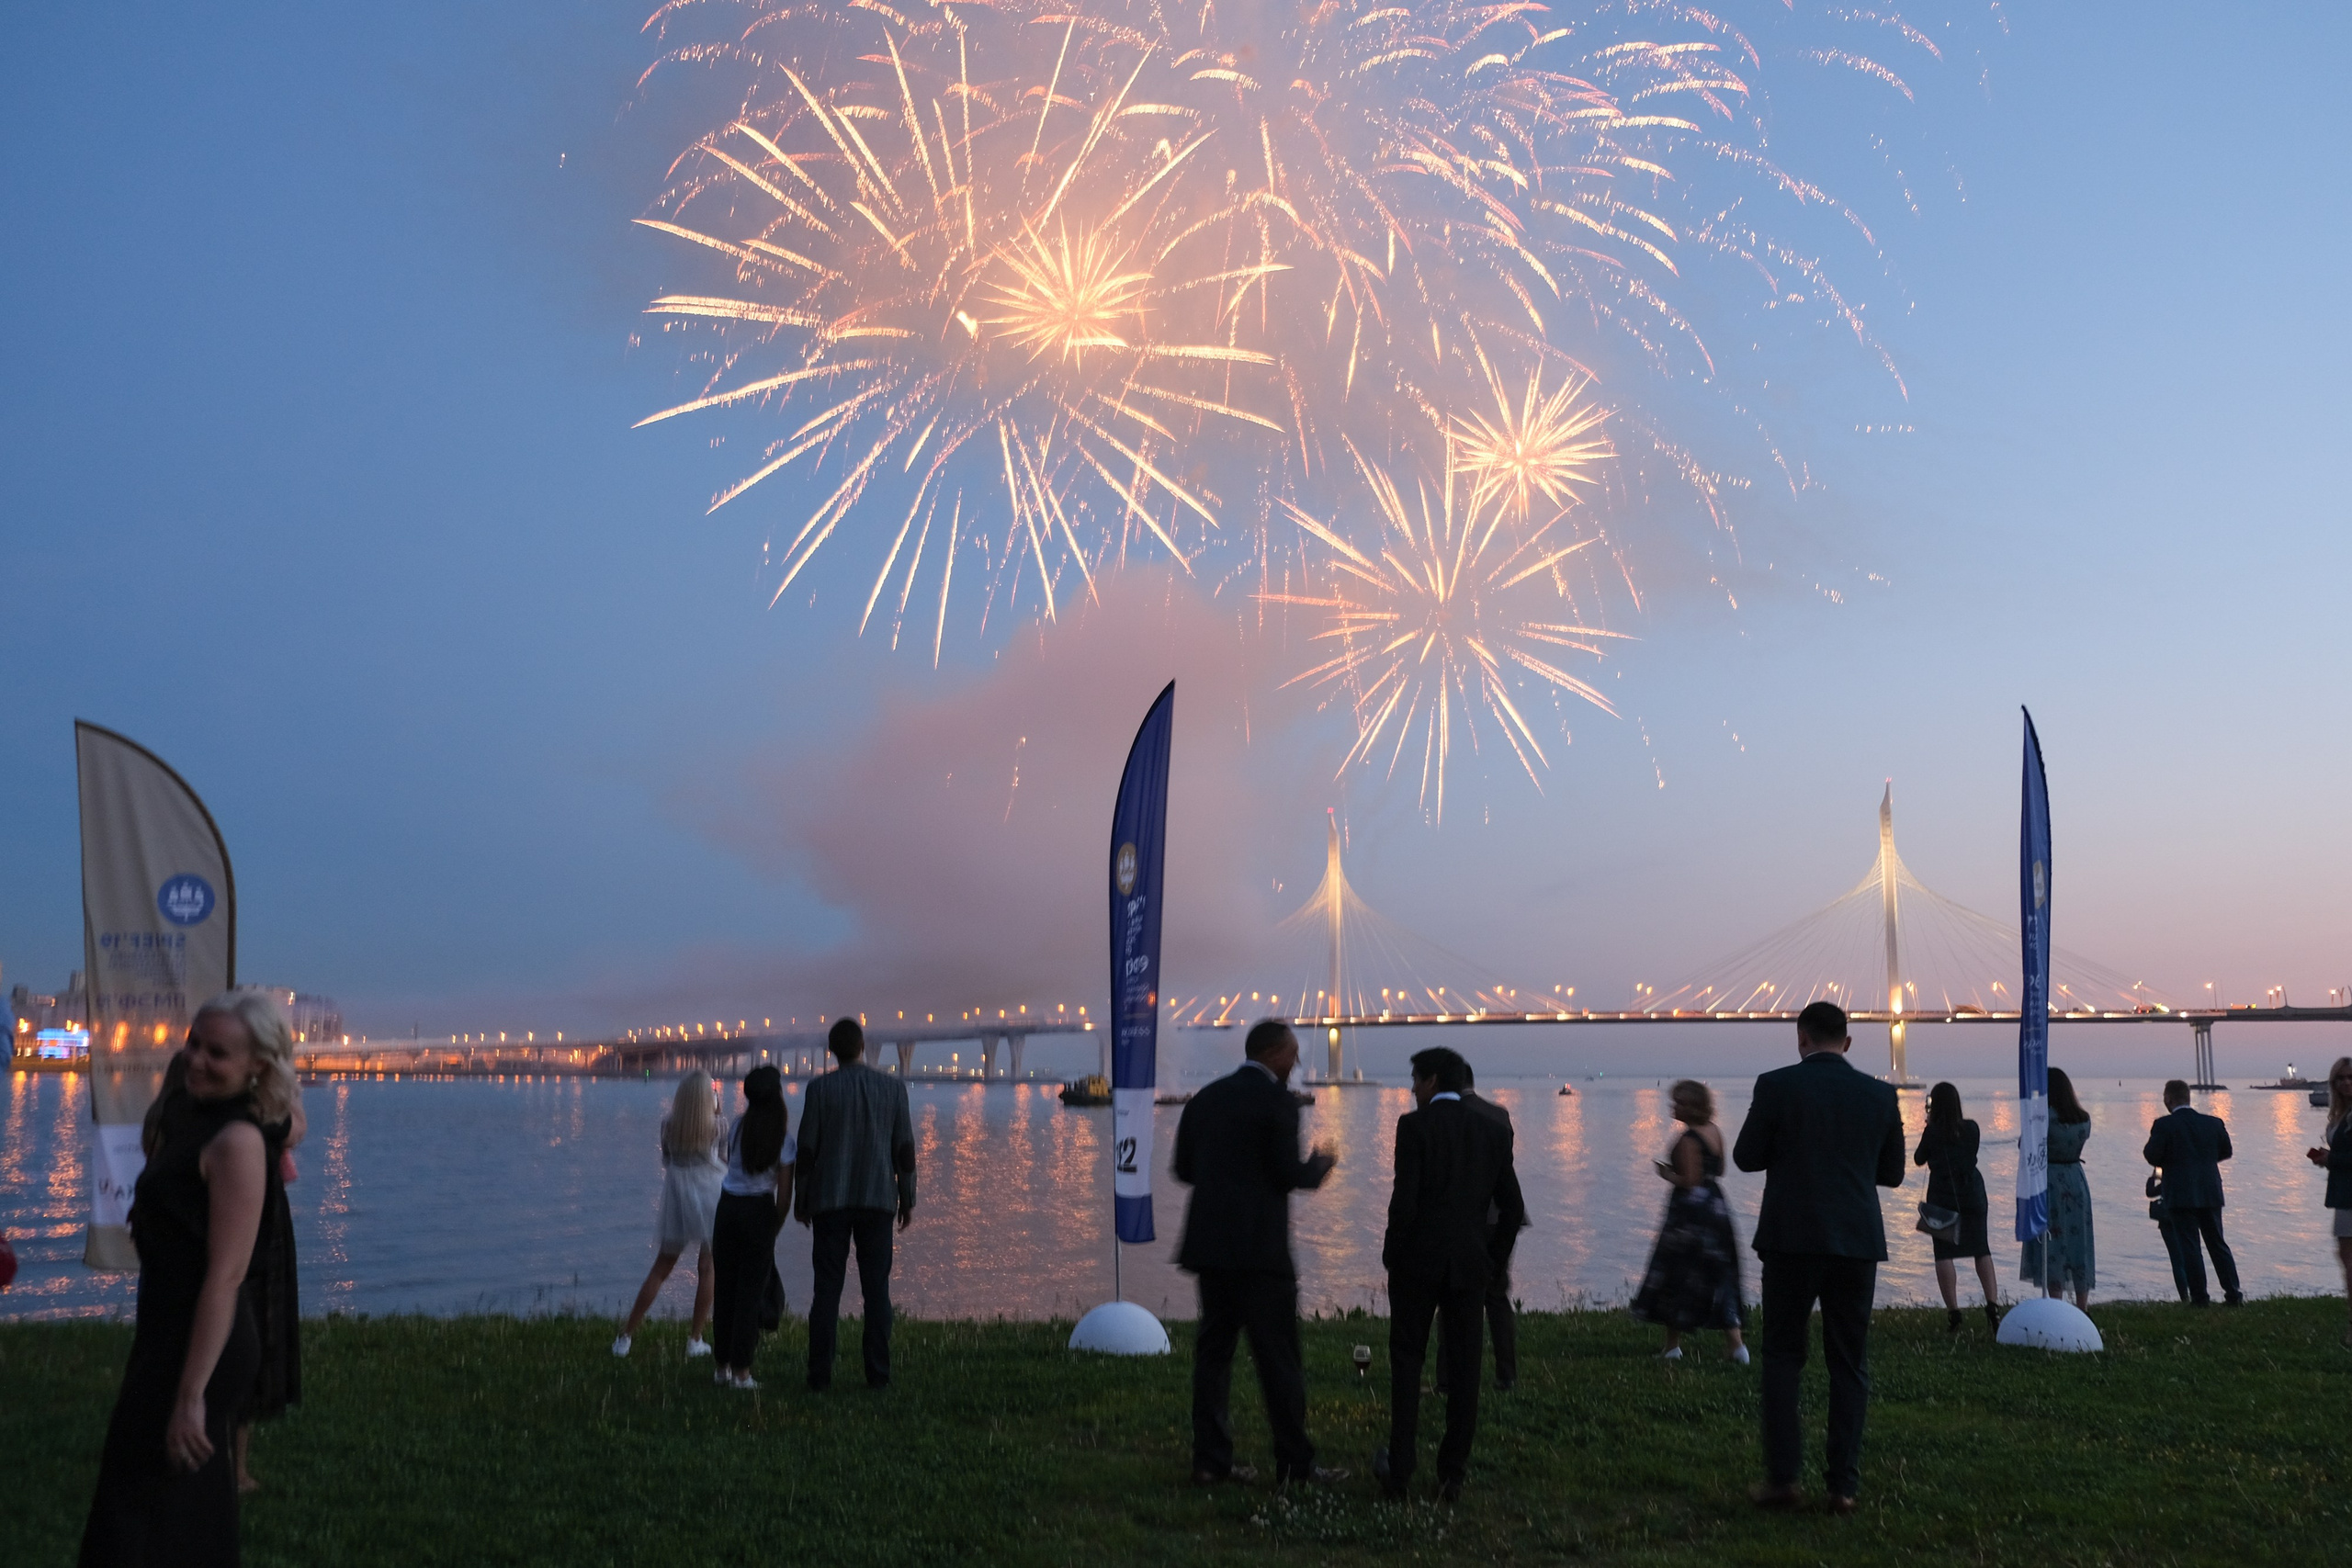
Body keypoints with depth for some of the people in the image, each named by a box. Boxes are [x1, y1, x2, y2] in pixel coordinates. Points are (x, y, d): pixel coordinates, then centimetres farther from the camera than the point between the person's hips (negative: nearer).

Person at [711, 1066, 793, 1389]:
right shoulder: (783, 1133, -6)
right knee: (750, 1290, 2)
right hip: (759, 1210, -3)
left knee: (724, 1287, 11)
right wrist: (776, 1225, 4)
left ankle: (723, 1366, 17)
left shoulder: (737, 1127, 4)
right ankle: (741, 1370, 3)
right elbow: (784, 1189, -6)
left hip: (727, 1207, 4)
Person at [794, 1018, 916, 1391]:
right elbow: (904, 1149, 2)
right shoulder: (892, 1087, 1)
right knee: (876, 1289, 5)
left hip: (830, 1202, -1)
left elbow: (807, 1149, -2)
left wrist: (801, 1202, 7)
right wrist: (907, 1200, 9)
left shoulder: (821, 1089, -3)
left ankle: (820, 1375, 2)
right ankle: (878, 1374, 4)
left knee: (827, 1289, 3)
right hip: (877, 1201, 1)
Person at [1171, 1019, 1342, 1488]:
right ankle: (1295, 1463, 6)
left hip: (1210, 1244, 7)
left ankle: (1211, 1460, 12)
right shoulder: (1277, 1101, -9)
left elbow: (1184, 1168, 13)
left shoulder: (1205, 1098, 11)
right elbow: (1289, 1174, -13)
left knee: (1213, 1350, 10)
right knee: (1278, 1355, 1)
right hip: (1259, 1247, -7)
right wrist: (1319, 1166, 6)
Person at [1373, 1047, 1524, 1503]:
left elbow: (1404, 1199, -15)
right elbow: (1513, 1208, 6)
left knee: (1407, 1362, 7)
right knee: (1463, 1367, 8)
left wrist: (1392, 1254, -2)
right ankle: (1453, 1474, 11)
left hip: (1418, 1260, -3)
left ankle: (1400, 1468, 7)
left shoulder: (1414, 1125, -9)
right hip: (1471, 1264, 3)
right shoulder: (1493, 1130, 5)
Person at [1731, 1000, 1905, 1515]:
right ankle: (1844, 1485, 9)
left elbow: (1746, 1157, -2)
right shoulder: (1880, 1094, 2)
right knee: (1849, 1364, 10)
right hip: (1857, 1242, 2)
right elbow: (1892, 1173, 10)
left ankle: (1781, 1477, 4)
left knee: (1782, 1356, 9)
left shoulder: (1776, 1086, -7)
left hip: (1791, 1240, -2)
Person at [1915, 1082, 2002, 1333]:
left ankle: (1953, 1311, -8)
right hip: (1972, 1196, 3)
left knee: (1944, 1254, -1)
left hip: (1942, 1198, -3)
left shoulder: (1932, 1131, -7)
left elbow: (1918, 1159, 4)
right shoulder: (1971, 1128, 1)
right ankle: (1992, 1305, 1)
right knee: (1982, 1251, 12)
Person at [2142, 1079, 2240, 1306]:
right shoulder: (2213, 1123, 4)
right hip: (2211, 1194, 5)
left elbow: (2152, 1155, -14)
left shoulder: (2164, 1125, -11)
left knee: (2189, 1247, 0)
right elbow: (2226, 1151, 15)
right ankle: (2233, 1293, 15)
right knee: (2217, 1243, 15)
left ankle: (2200, 1296, 0)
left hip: (2180, 1195, -5)